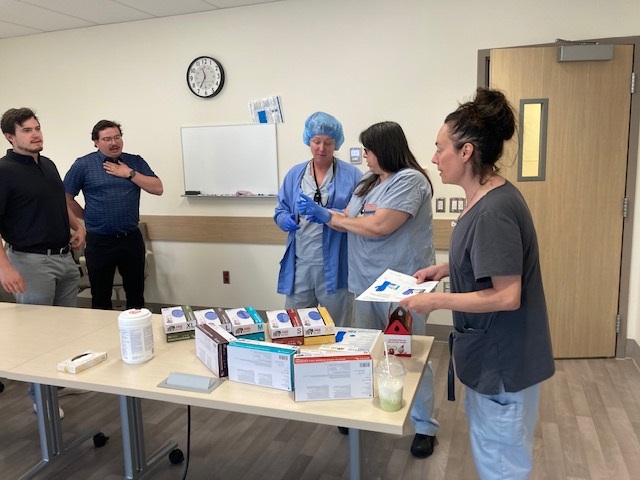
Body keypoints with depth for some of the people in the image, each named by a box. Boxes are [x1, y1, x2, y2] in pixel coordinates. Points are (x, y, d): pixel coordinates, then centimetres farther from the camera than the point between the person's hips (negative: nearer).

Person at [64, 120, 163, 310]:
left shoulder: (135, 162, 6)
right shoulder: (83, 165, -2)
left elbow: (157, 188, -3)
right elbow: (66, 197, 1)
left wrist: (130, 174, -10)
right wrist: (89, 217, 1)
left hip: (132, 238, 2)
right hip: (99, 241, -2)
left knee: (136, 294, 13)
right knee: (100, 298, 11)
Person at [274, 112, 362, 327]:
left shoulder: (352, 175, -3)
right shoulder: (294, 173, 9)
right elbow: (280, 211, 11)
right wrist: (286, 219, -11)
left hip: (335, 265, -3)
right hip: (300, 263, 3)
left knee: (335, 329, 11)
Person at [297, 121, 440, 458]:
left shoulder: (409, 180, -16)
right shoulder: (368, 183, 12)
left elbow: (377, 227, -23)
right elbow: (348, 222, 12)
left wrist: (328, 215, -13)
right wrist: (317, 212, -1)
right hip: (367, 283, 8)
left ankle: (425, 427, 20)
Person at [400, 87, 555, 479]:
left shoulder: (494, 211, -27)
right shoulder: (490, 197, 3)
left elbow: (506, 296, -27)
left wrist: (437, 300, -21)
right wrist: (447, 268, 4)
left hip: (503, 360, -9)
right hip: (493, 354, 9)